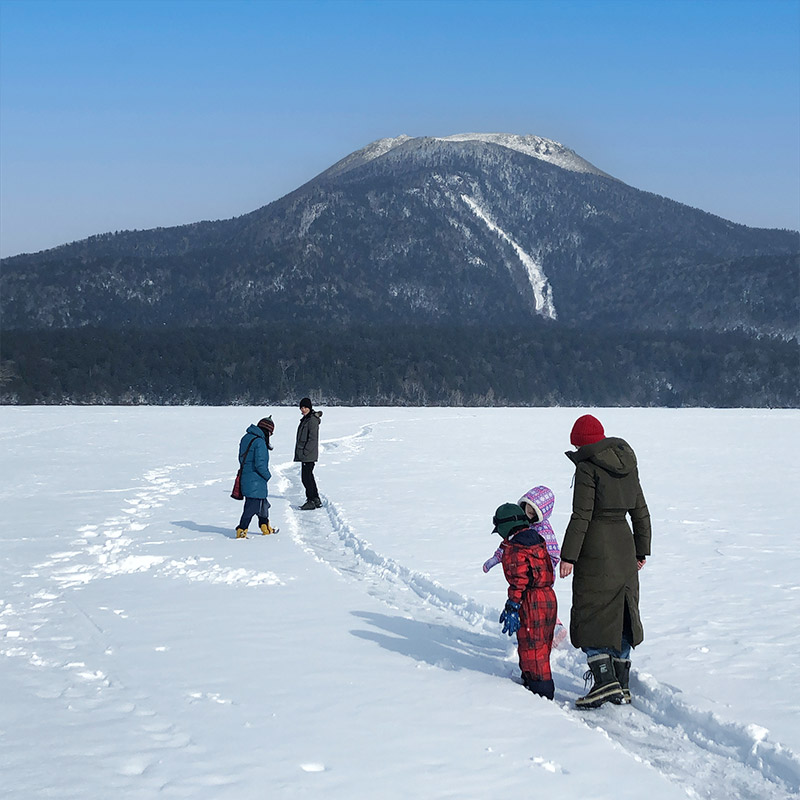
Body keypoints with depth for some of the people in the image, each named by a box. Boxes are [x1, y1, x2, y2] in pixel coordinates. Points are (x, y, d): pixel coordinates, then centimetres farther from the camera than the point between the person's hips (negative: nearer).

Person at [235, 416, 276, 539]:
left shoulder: (246, 438, 9)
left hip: (245, 477, 10)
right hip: (255, 481, -10)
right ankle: (241, 530, 0)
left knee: (262, 502, 21)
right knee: (253, 505, -2)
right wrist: (268, 476, -7)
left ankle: (265, 527, 32)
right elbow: (260, 464, -24)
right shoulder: (260, 442, -20)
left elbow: (241, 458, 16)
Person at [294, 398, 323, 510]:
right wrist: (300, 453, 19)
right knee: (308, 477, 14)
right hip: (305, 455, 10)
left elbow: (313, 439, -20)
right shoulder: (305, 419, 16)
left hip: (309, 455, -10)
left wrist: (305, 452, -20)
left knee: (306, 477, -9)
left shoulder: (312, 420, -15)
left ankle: (311, 501, -4)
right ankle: (316, 500, 20)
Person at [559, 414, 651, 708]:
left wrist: (568, 556, -13)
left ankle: (605, 680, -12)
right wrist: (641, 551, 23)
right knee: (621, 613, 12)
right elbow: (641, 512, 15)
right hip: (624, 547, 7)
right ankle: (622, 686, 16)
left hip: (596, 550, -7)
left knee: (590, 614, -2)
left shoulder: (587, 468, -12)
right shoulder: (628, 465, 10)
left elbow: (581, 515, -16)